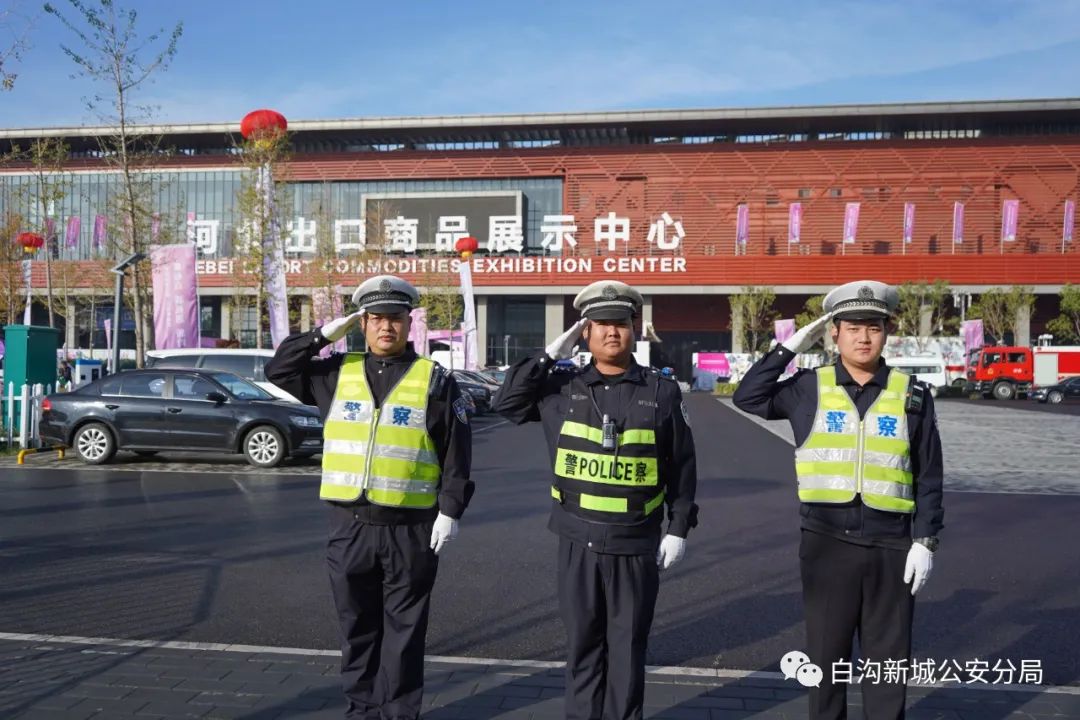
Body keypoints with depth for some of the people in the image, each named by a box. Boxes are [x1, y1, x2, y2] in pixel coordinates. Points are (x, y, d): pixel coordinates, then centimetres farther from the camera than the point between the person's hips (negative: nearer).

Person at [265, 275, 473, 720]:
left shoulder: (434, 380, -1)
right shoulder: (337, 373, 9)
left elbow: (456, 453, -2)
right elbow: (279, 370, 9)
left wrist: (450, 511, -8)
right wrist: (325, 334, 0)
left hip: (409, 528, -3)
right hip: (349, 525, 3)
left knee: (403, 629, 7)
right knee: (357, 624, 14)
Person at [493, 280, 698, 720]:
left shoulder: (661, 391, 0)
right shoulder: (563, 388, 4)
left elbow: (682, 466, 2)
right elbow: (507, 404, 2)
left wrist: (679, 529, -1)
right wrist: (549, 356, -4)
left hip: (636, 542, -1)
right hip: (578, 539, 1)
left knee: (627, 644, 10)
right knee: (582, 640, 12)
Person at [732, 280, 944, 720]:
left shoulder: (912, 395, 2)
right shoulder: (810, 389, 2)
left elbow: (928, 478, 4)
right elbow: (748, 398, 1)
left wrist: (925, 541, -2)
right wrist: (790, 347, -3)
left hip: (890, 547, 0)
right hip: (826, 544, 0)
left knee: (888, 659, 11)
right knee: (826, 655, 12)